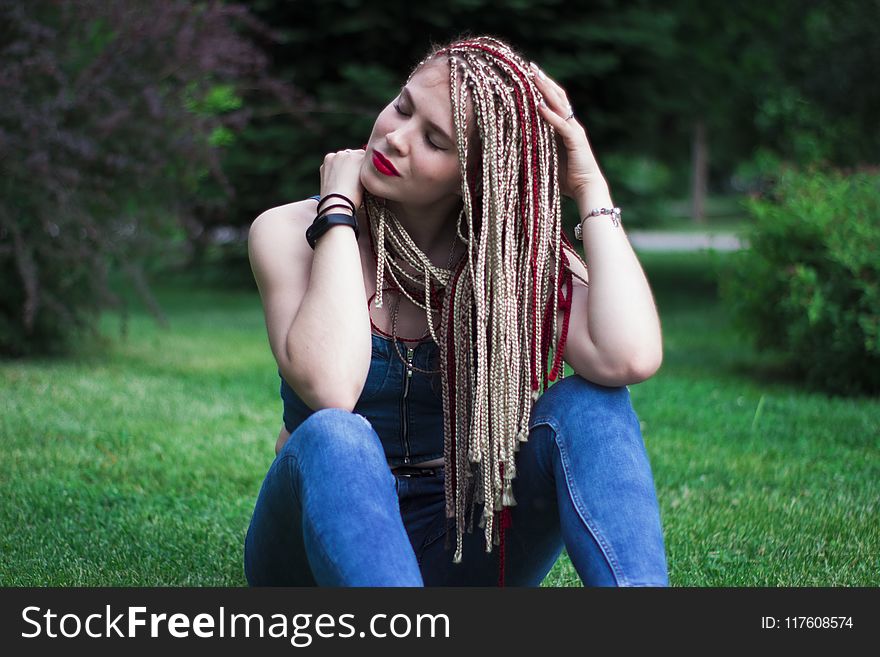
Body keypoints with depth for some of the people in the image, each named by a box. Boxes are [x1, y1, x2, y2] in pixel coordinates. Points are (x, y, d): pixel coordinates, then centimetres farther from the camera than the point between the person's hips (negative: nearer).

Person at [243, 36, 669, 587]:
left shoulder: (517, 254, -4)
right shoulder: (289, 234, -8)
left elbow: (630, 358, -27)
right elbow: (329, 386, -30)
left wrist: (592, 189, -17)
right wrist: (339, 207, -21)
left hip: (460, 550, 2)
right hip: (326, 534, -2)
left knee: (587, 403, -24)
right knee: (335, 436, -35)